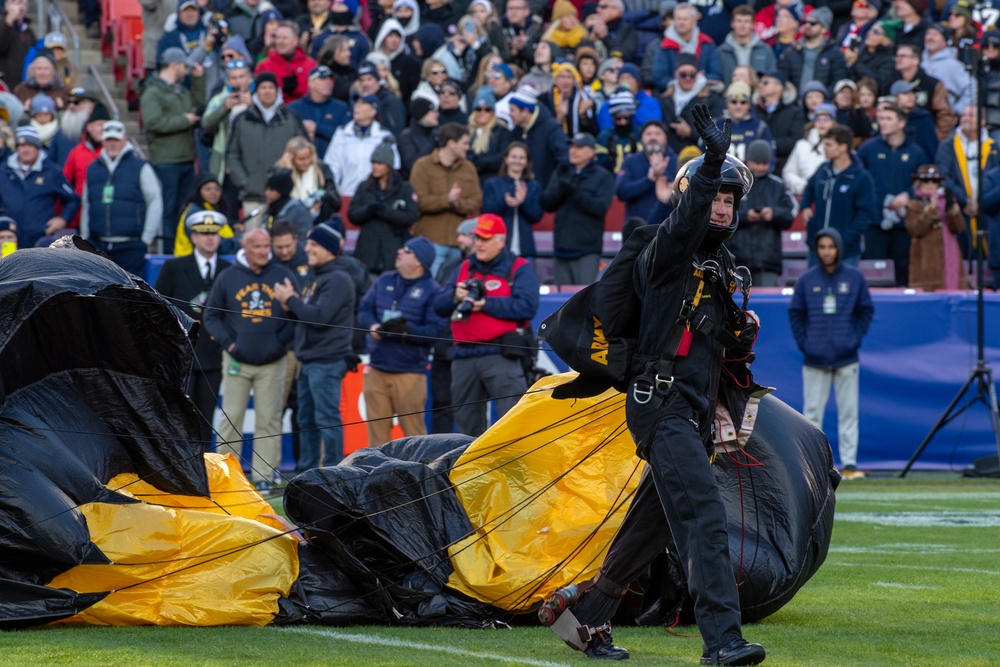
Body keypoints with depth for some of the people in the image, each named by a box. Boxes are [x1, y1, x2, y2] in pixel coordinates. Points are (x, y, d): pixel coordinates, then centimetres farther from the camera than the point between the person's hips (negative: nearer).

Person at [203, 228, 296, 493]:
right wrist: (227, 342, -6)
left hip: (271, 363, 0)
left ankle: (264, 476, 5)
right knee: (231, 418, 2)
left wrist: (281, 341, -6)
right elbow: (211, 316, 8)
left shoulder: (283, 276, 2)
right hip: (237, 361, 0)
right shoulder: (228, 277, 2)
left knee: (268, 421, 2)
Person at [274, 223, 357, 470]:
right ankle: (305, 474, 20)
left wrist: (291, 299, -11)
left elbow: (319, 317, -22)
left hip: (327, 363, -10)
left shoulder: (337, 280, -12)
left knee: (327, 419, -9)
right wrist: (289, 305, 1)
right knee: (306, 420, 14)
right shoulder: (315, 279, 18)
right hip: (308, 361, 10)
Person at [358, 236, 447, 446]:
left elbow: (435, 329, -12)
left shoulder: (431, 290, -5)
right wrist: (373, 326, -8)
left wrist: (407, 331, -25)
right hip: (376, 370, 5)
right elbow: (364, 310, 13)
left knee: (414, 429, -3)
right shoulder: (385, 281, 13)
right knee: (377, 427, 7)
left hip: (410, 372, -5)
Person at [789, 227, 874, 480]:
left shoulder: (854, 277, 3)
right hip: (814, 359, 0)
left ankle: (849, 463, 5)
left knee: (848, 412, 2)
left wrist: (856, 339, -1)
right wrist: (803, 343, -2)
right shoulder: (806, 279, 3)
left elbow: (866, 310, 8)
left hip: (846, 358, 0)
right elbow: (795, 314, 8)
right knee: (812, 413, 2)